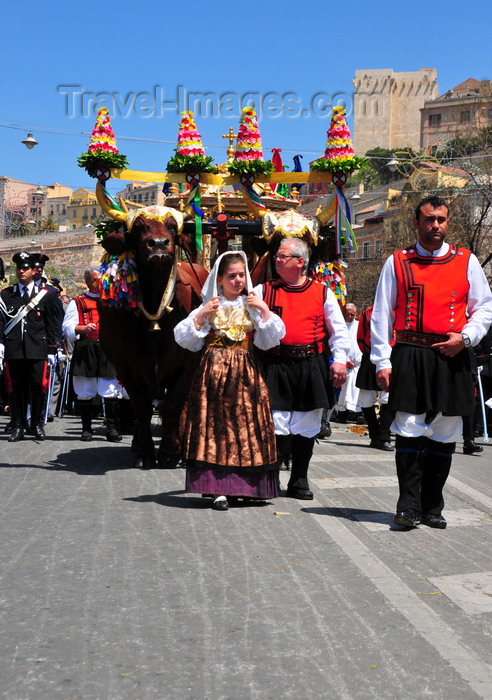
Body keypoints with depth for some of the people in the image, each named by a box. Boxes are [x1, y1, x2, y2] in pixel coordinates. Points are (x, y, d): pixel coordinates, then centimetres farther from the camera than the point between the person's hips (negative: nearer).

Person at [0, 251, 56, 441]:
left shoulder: (45, 296, 10)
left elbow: (50, 325, 11)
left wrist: (51, 350, 7)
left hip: (37, 349, 0)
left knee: (38, 387, -2)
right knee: (15, 388, 2)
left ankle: (37, 424, 11)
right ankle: (18, 427, 9)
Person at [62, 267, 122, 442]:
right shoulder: (77, 302, 13)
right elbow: (68, 327, 3)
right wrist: (84, 328, -15)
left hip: (108, 350, 1)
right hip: (85, 349, -1)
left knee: (111, 391, -5)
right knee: (85, 393, 1)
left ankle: (112, 428, -1)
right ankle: (86, 429, 10)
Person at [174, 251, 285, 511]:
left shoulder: (253, 306, 11)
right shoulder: (209, 306, 8)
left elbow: (273, 338, 3)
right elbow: (183, 338, 3)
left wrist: (264, 310, -6)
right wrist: (201, 315, -8)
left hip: (246, 373, 1)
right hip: (214, 372, -1)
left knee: (246, 424, -1)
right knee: (215, 425, -6)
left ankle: (243, 485, 10)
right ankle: (220, 489, -4)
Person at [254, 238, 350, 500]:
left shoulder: (322, 292, 7)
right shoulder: (264, 291, 8)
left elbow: (338, 329, 8)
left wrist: (339, 360, 0)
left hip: (312, 367, 1)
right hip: (277, 367, -1)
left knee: (306, 428, 8)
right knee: (275, 426, -6)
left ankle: (299, 482, 22)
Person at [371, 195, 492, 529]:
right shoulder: (397, 263, 7)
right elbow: (382, 315, 5)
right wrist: (382, 362, -2)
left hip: (452, 358, 2)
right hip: (410, 359, -2)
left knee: (444, 436, 6)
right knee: (410, 431, -5)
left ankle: (433, 507, 18)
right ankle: (409, 507, 2)